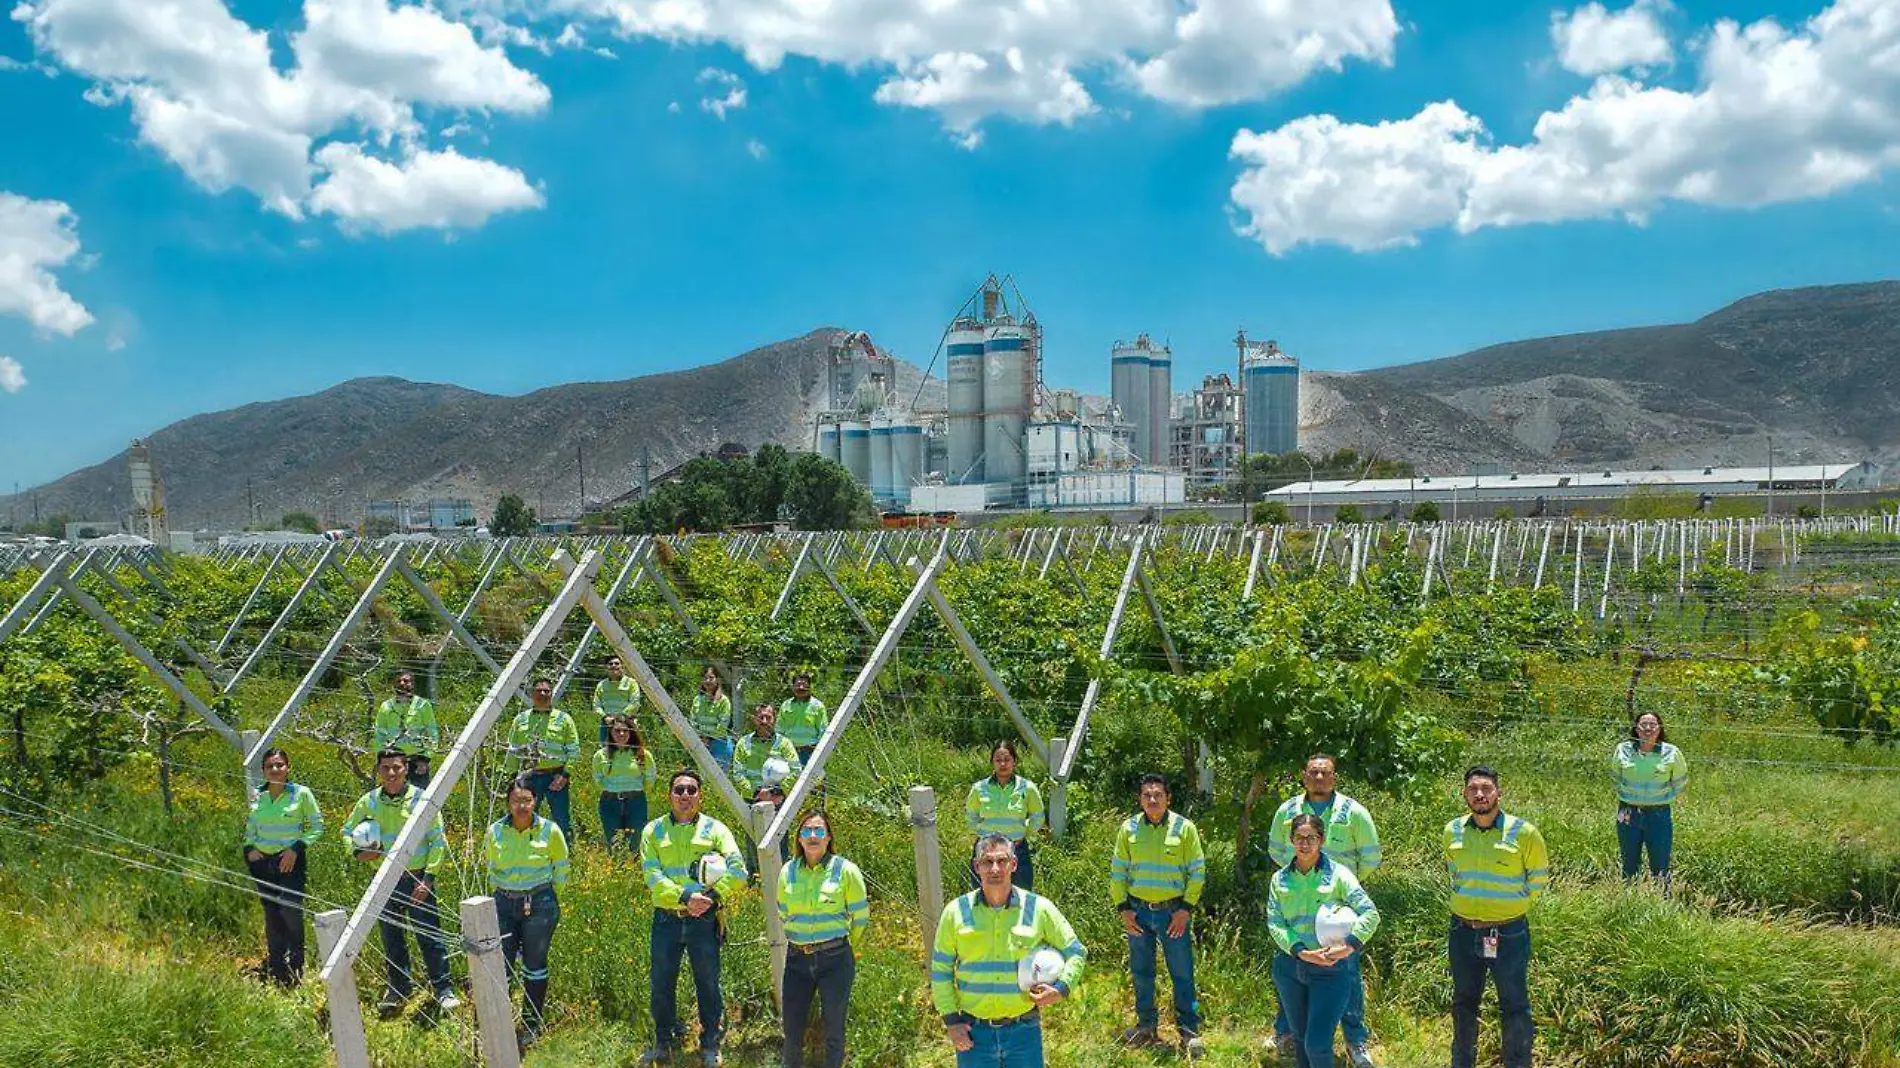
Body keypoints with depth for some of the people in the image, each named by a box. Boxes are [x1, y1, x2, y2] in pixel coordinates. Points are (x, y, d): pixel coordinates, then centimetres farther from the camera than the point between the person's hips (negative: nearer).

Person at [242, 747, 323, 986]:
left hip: (291, 862, -4)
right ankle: (275, 973, 16)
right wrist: (249, 849, 2)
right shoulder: (257, 797, 8)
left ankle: (296, 973, -3)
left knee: (290, 912, -14)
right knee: (271, 917, 8)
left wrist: (297, 848, -12)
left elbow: (317, 826, 0)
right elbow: (250, 829, 20)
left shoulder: (301, 794, -3)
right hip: (263, 863, 4)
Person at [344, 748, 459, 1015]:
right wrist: (357, 851, -5)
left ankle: (443, 989, 8)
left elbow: (438, 841, -5)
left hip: (417, 879, -4)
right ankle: (398, 989, 29)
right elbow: (348, 829, 16)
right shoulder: (369, 802, 2)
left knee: (429, 934, -3)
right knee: (391, 938, 14)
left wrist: (428, 878, -11)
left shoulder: (421, 800, -7)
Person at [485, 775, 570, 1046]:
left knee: (534, 965, 7)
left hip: (540, 904, -1)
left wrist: (548, 897, 7)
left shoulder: (549, 830, -7)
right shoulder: (495, 831, -2)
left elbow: (561, 867, 6)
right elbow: (491, 869, 13)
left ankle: (532, 1025, 21)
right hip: (504, 904, 1)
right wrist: (501, 895, 13)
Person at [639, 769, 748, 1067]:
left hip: (704, 919, -1)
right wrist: (684, 897, -19)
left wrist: (712, 896, -19)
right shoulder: (653, 831, 6)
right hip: (666, 919, 1)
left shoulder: (714, 829, 4)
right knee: (661, 984, 9)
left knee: (708, 983, 6)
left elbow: (738, 871, -6)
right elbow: (652, 877, -6)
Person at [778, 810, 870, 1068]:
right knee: (792, 1032, 6)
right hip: (797, 959, 3)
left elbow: (860, 916, 3)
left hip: (835, 959, -3)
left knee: (833, 1032, 5)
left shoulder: (845, 870, -6)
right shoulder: (788, 872, 3)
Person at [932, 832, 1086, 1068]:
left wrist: (1061, 989, -8)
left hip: (1024, 1030, 0)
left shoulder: (1039, 909, -3)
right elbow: (940, 970, 5)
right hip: (973, 1032, 0)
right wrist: (950, 1020, -1)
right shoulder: (956, 911, -2)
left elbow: (1076, 953, 8)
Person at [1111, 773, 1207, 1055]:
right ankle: (1146, 1027, 24)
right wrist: (1123, 908, 0)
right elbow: (1117, 871, 7)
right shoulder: (1129, 828, 2)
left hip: (1173, 911, -2)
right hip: (1138, 910, 2)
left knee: (1182, 973, 0)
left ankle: (1189, 1032, 11)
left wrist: (1186, 909, -7)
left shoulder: (1184, 828, -3)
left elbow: (1197, 871, -1)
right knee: (1141, 973, 11)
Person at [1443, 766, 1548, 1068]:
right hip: (1463, 932, 4)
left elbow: (1539, 877, 3)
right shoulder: (1453, 832, -3)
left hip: (1509, 933, -3)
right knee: (1463, 1004, 18)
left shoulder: (1523, 832, -13)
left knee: (1514, 1007, 7)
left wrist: (1513, 906, 7)